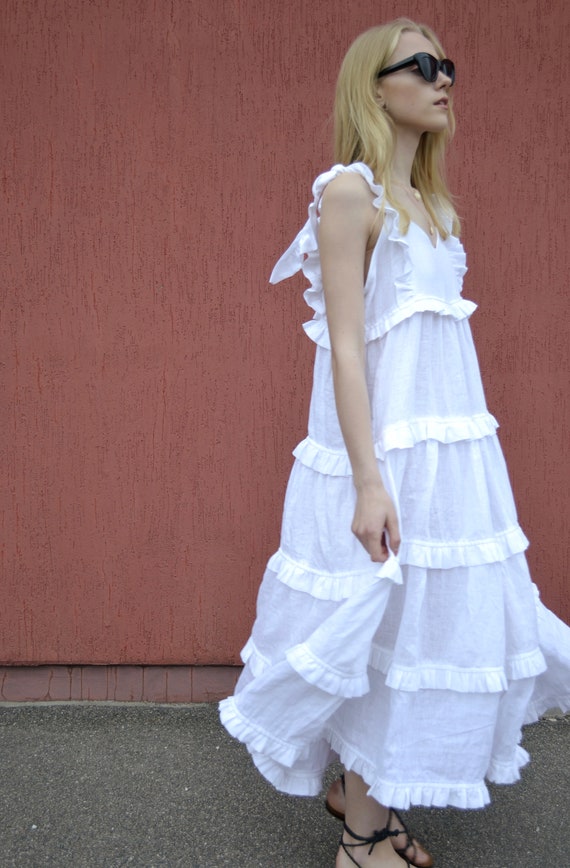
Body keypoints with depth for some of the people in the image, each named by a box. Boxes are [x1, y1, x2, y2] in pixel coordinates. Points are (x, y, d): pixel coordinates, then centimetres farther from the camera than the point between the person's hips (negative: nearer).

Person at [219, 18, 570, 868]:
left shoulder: (431, 202, 16)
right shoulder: (348, 192, -9)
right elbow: (345, 344, -16)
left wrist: (457, 456, 18)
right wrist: (369, 480, -21)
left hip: (446, 437, 8)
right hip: (386, 444, -8)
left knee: (430, 612, 14)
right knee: (386, 619, 2)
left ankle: (366, 790, 34)